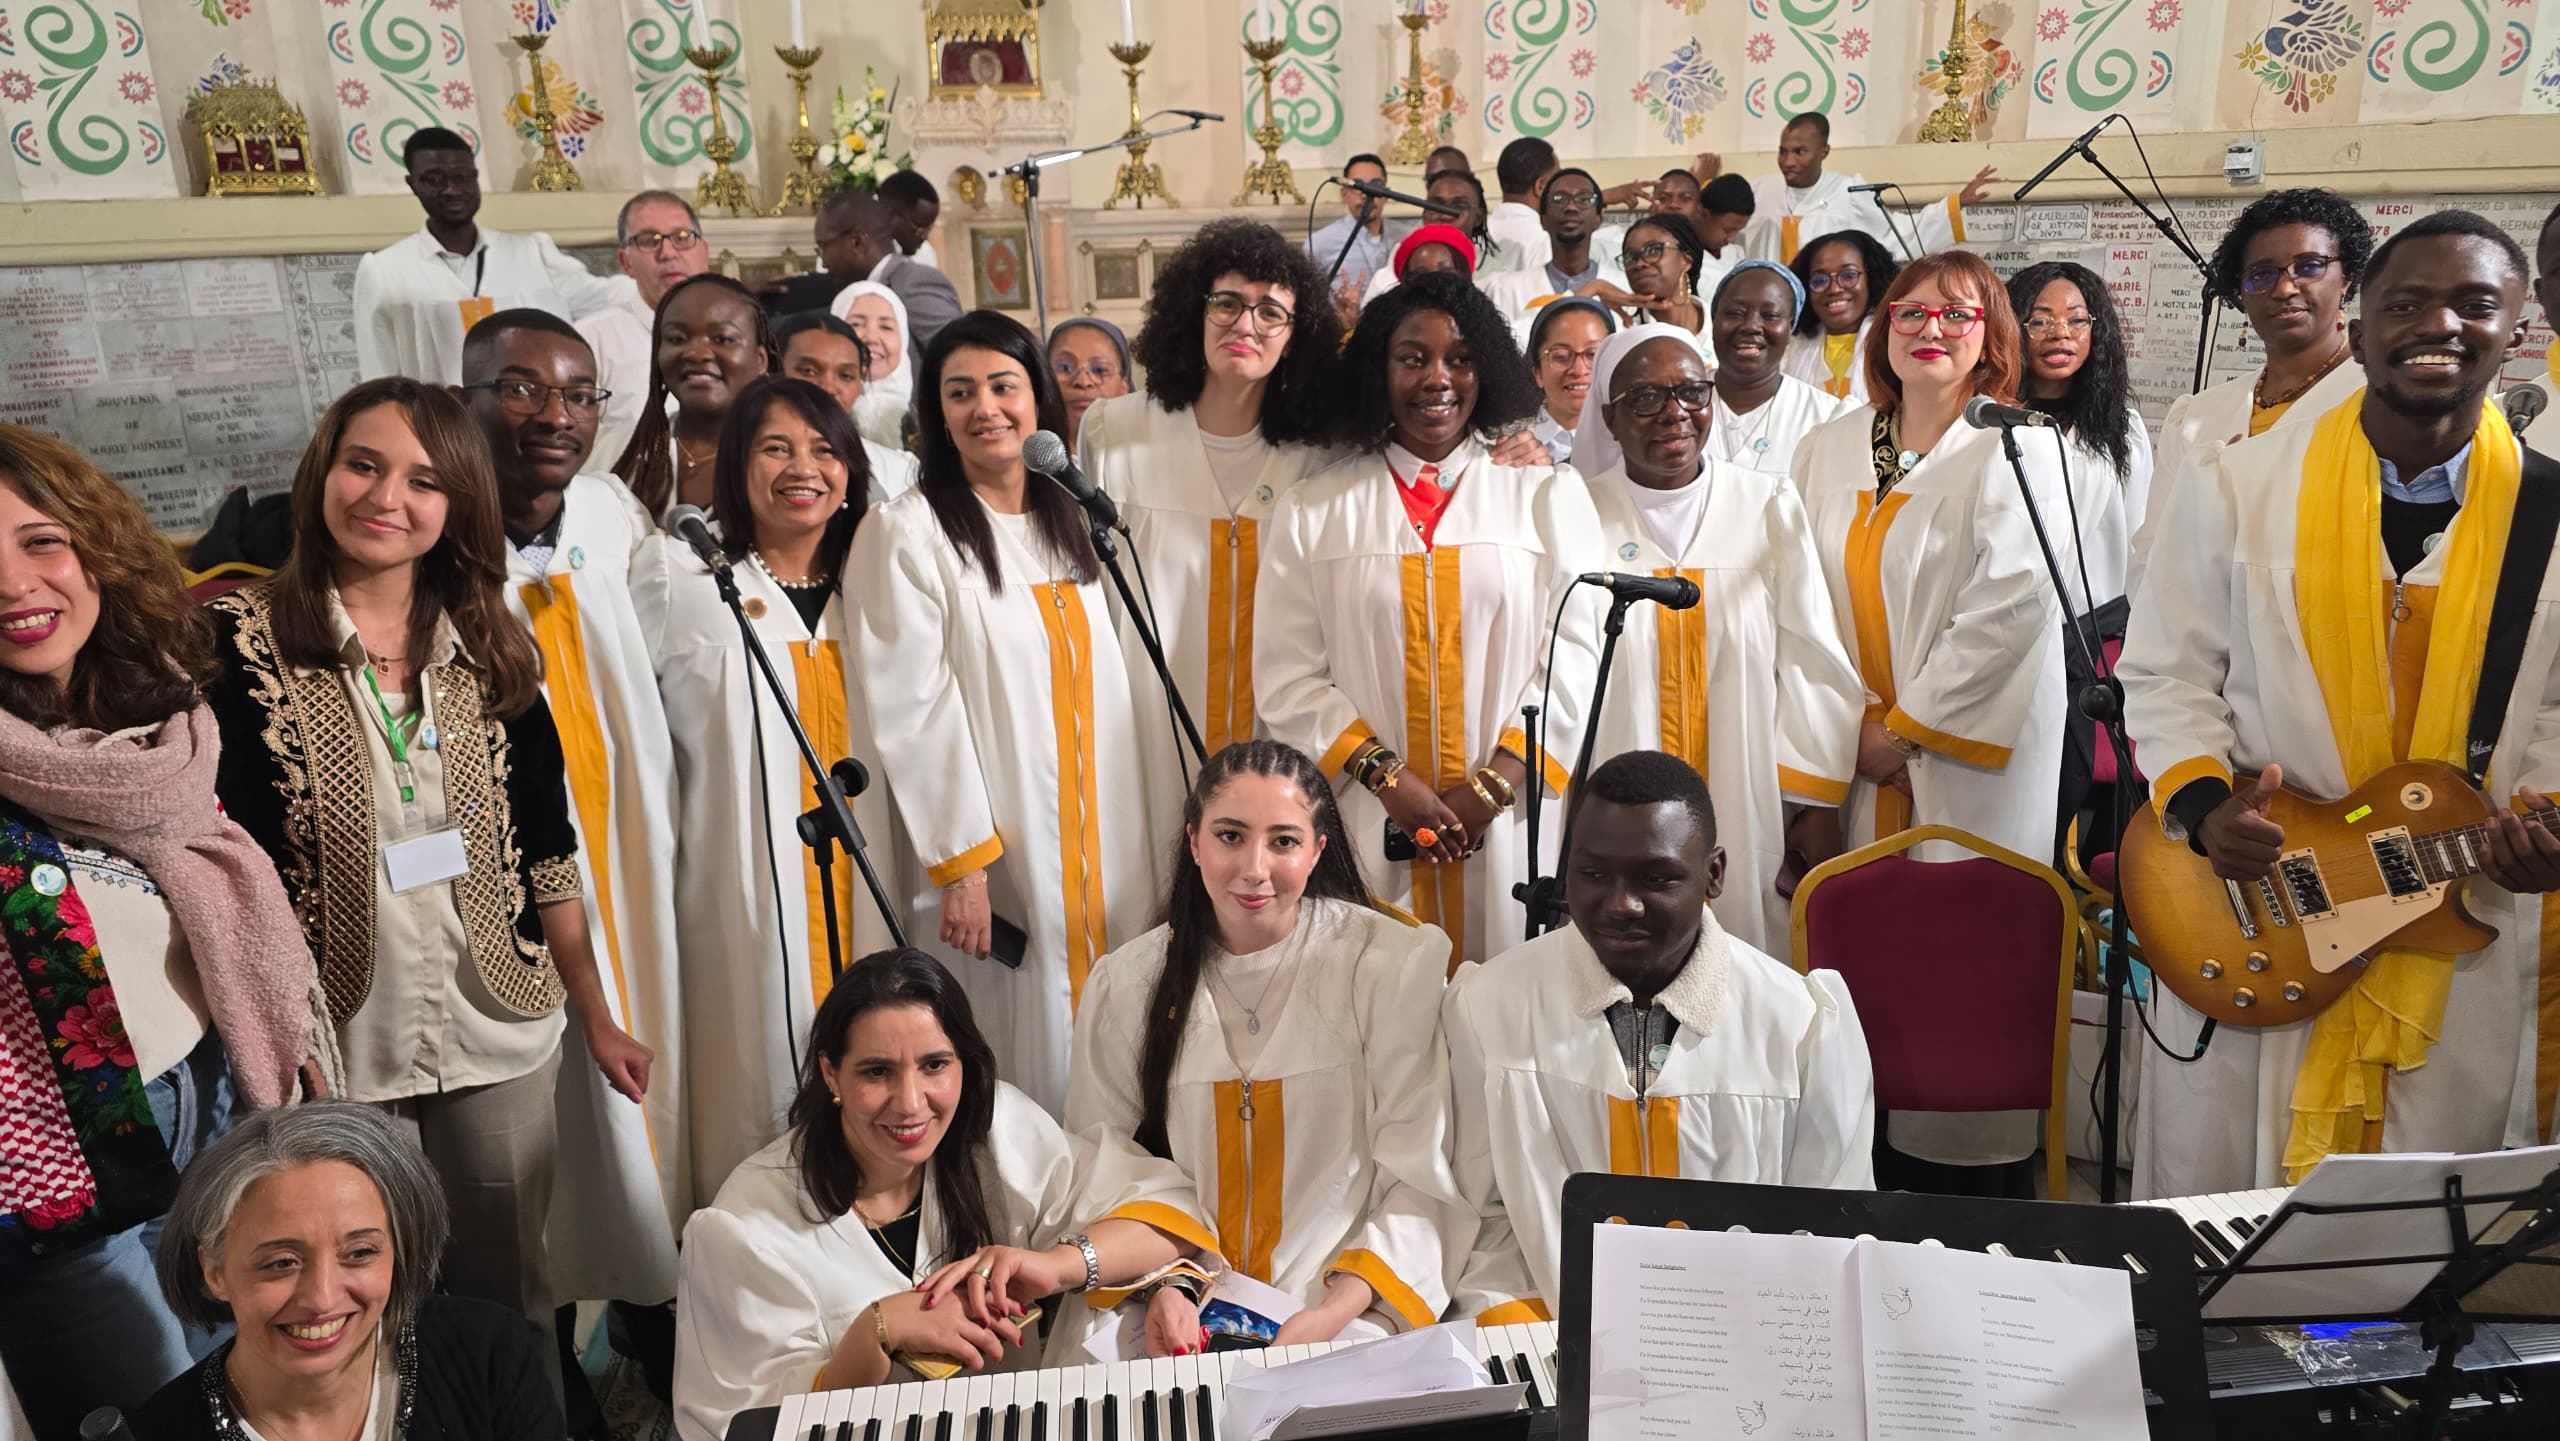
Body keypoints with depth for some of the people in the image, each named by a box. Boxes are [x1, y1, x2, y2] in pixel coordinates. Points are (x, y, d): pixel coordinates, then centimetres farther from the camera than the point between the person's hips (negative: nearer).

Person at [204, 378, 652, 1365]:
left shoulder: (491, 650, 2)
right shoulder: (239, 640, -7)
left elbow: (545, 846, 6)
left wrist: (598, 1019, 8)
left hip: (500, 1037, 3)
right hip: (332, 1045, -2)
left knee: (515, 1297, 14)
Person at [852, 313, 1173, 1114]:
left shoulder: (1074, 523, 12)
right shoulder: (908, 533, -7)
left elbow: (1117, 692, 13)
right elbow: (912, 713, -12)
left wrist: (1153, 853, 9)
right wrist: (959, 863, -17)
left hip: (1104, 854, 6)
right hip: (996, 864, -5)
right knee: (1019, 1090, 1)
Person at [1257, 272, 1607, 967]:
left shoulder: (1547, 494, 7)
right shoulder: (1312, 512, 7)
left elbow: (1574, 654, 0)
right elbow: (1287, 678, 1)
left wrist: (1493, 785, -9)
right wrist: (1384, 775, -11)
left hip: (1511, 830, 0)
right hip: (1366, 831, 0)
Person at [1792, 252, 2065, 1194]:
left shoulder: (2016, 450, -3)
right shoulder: (1829, 450, 12)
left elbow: (2013, 606, -12)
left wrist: (1906, 726, -11)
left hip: (1967, 754, -4)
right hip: (1857, 756, 4)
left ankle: (1980, 1173, 10)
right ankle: (1872, 1170, 16)